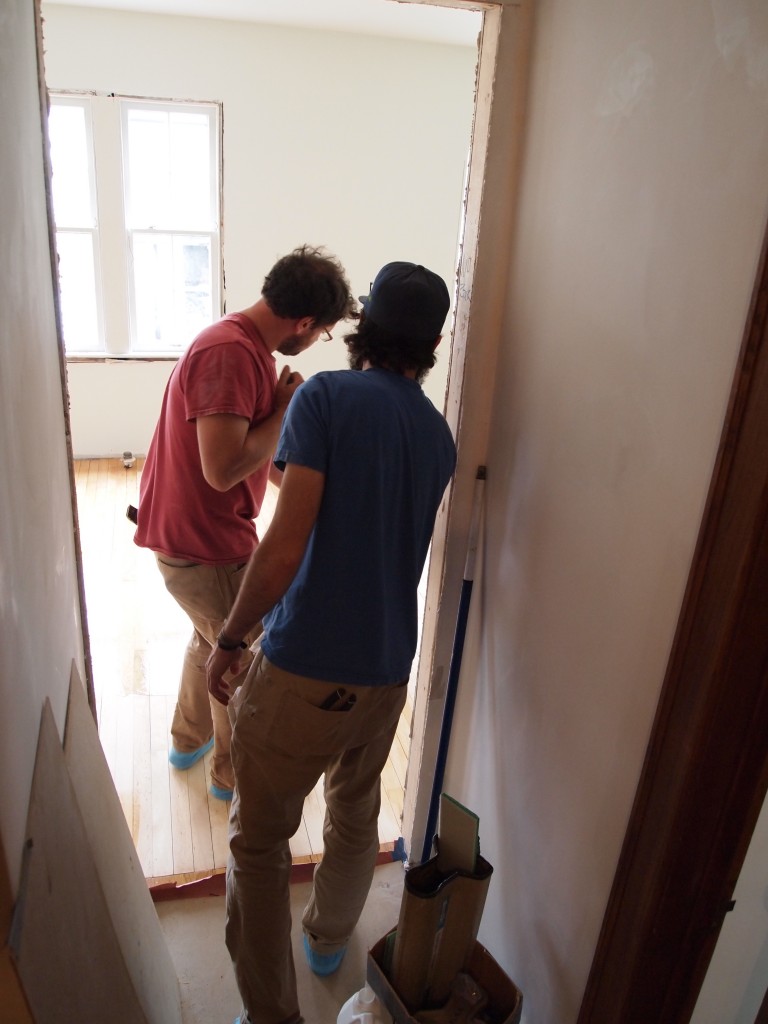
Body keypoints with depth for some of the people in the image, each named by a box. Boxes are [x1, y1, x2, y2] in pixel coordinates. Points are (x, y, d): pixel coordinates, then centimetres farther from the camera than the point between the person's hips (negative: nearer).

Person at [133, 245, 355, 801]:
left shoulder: (246, 346, 7)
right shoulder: (229, 353, -26)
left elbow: (258, 448, 16)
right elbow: (224, 469, -31)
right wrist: (286, 409, -19)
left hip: (193, 534, 10)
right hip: (205, 546, -10)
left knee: (213, 635, 29)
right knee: (246, 657, 10)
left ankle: (189, 740, 50)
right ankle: (235, 771, 33)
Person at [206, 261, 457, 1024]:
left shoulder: (327, 397, -13)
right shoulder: (440, 437, 5)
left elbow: (285, 546, -20)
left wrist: (228, 639, -7)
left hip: (301, 668, -6)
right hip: (388, 671, 6)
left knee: (259, 843, 15)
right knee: (355, 813, 29)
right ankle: (329, 938, 52)